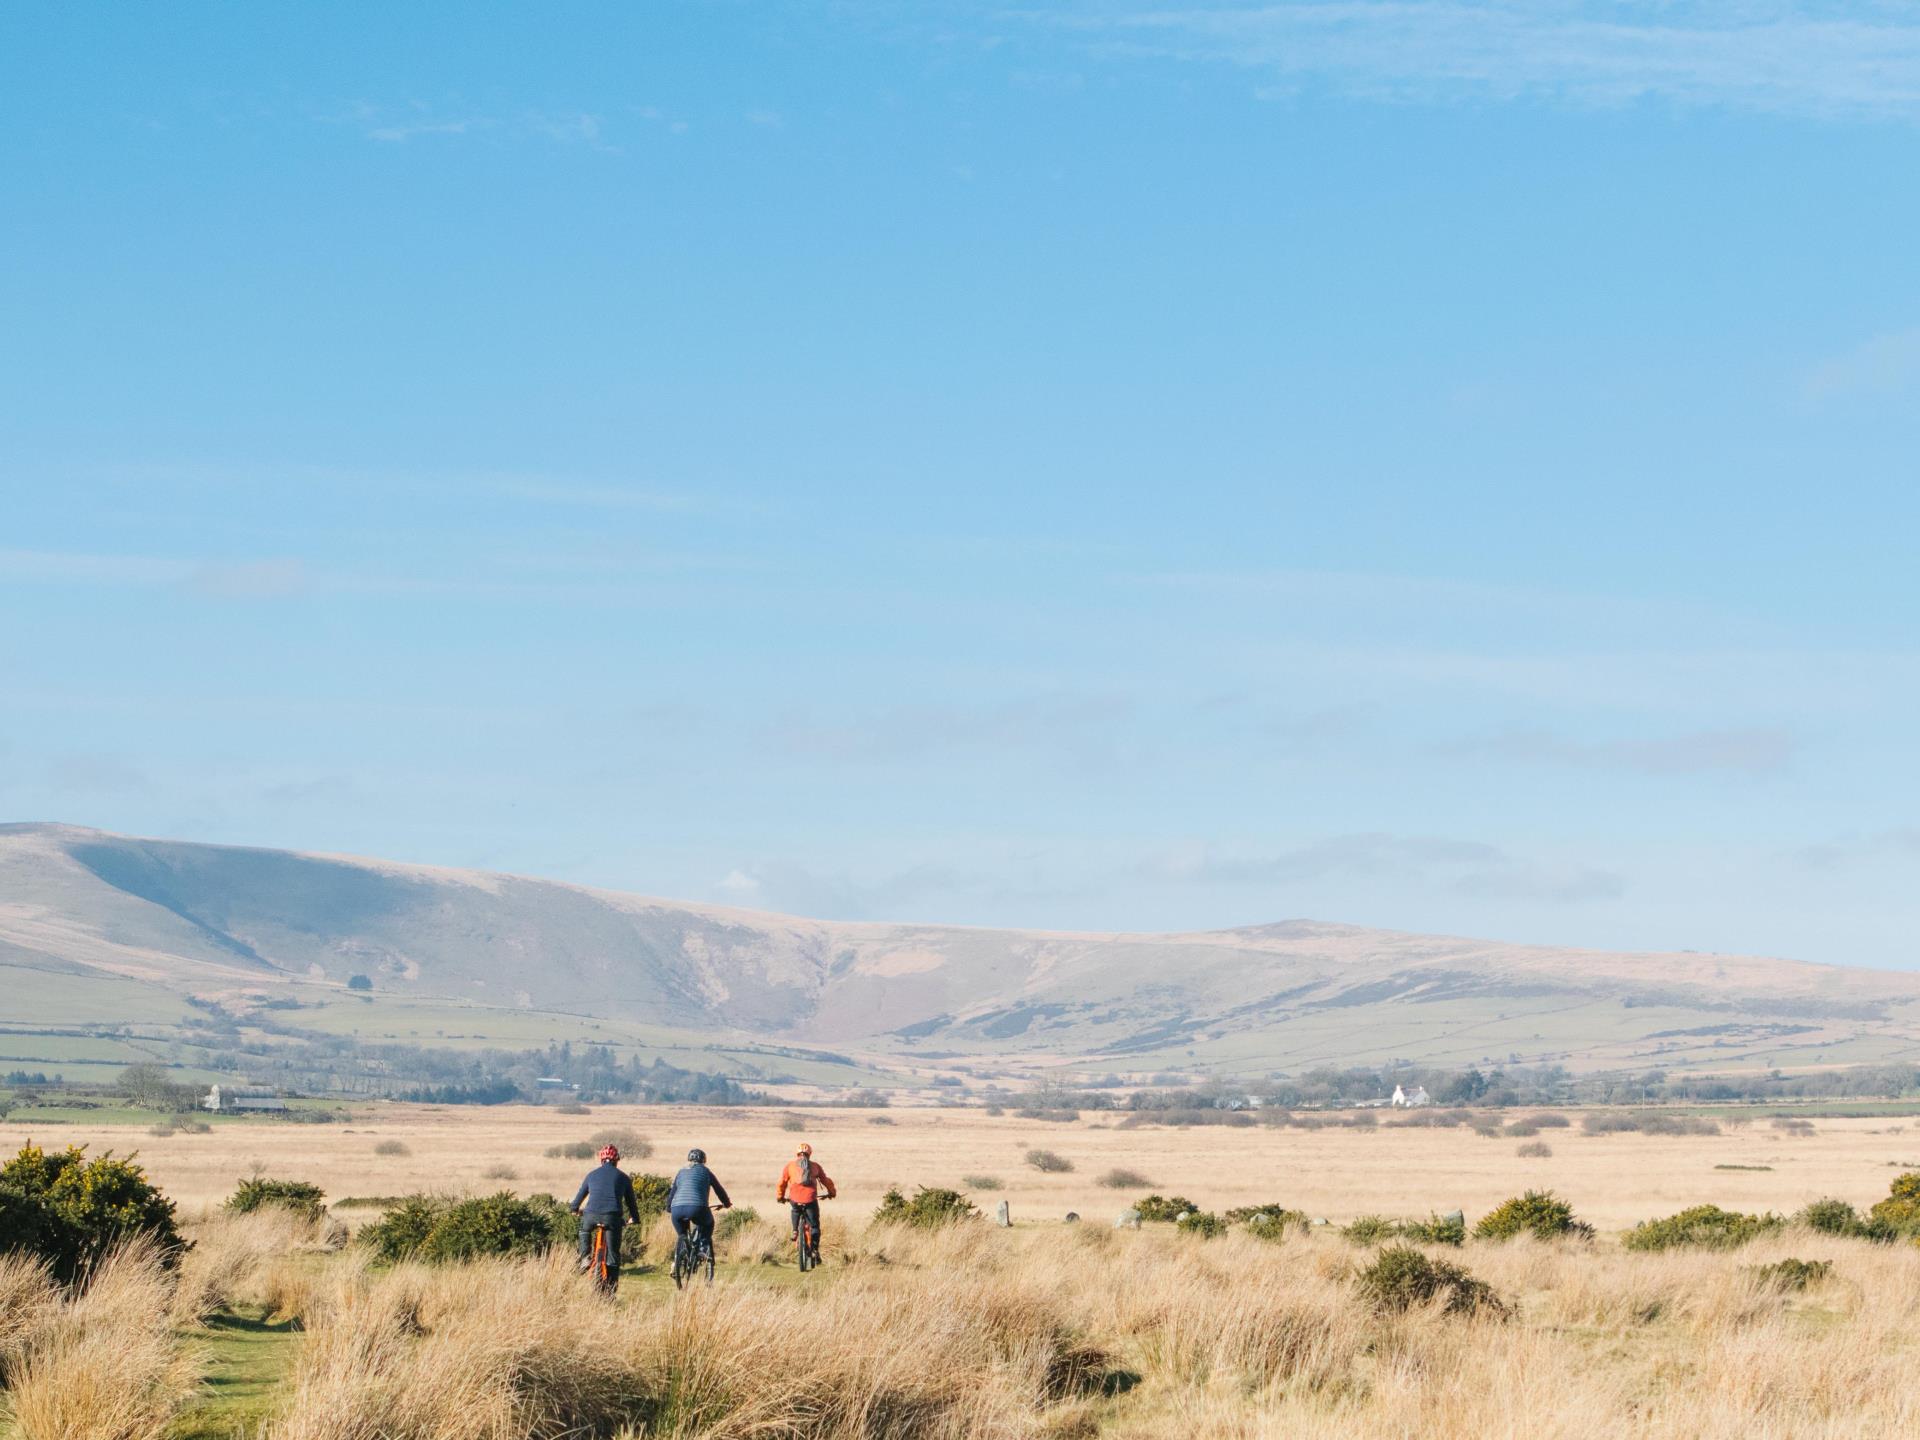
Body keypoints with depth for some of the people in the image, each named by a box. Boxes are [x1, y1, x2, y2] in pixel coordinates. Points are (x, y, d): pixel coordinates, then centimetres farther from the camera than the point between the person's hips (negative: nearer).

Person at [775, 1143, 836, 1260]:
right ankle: (815, 1250, 3)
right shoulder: (815, 1166, 14)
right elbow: (827, 1181, 21)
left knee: (795, 1210, 36)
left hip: (795, 1199, 0)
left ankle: (795, 1231, 21)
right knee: (814, 1226, 11)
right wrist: (832, 1192, 38)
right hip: (810, 1200, 0)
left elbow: (782, 1183, 12)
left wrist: (780, 1197, 28)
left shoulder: (790, 1166, 11)